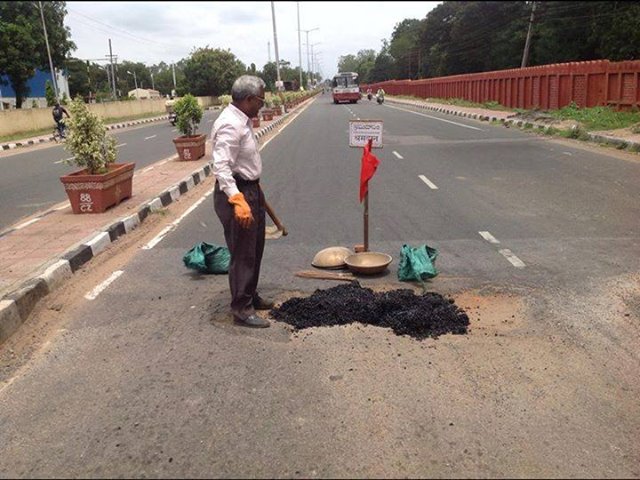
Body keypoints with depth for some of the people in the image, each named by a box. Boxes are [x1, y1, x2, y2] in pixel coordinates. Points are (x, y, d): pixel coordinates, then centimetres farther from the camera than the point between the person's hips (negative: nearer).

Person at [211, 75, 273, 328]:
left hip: (251, 189, 10)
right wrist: (237, 200, -38)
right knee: (242, 253, -2)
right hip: (236, 193, -10)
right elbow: (221, 166, -30)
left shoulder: (242, 120, 10)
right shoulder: (230, 125, -22)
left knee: (255, 248, 20)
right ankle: (241, 308, 9)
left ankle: (251, 295, 35)